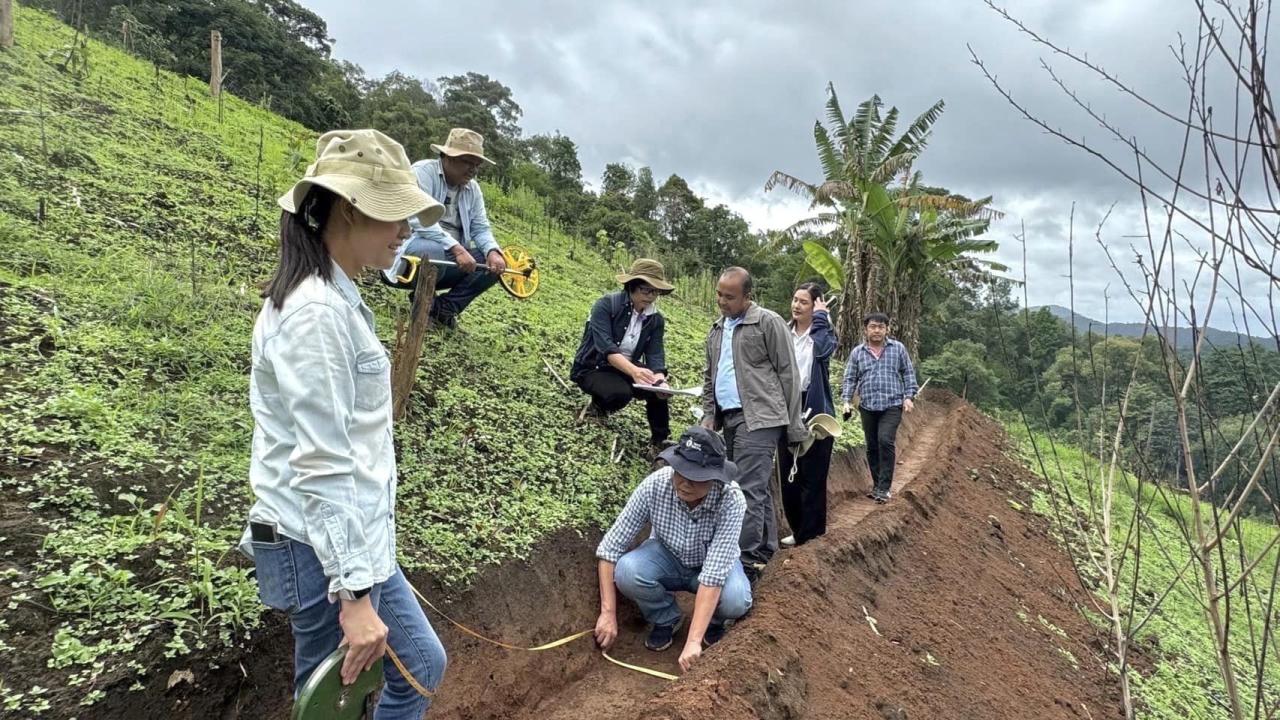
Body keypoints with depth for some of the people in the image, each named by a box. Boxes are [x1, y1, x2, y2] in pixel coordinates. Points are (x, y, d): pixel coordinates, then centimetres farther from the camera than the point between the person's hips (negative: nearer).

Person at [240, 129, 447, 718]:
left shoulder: (334, 299, 10)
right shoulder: (316, 312, -21)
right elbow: (321, 465, -25)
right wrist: (353, 592, -23)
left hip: (355, 537, 10)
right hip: (324, 550, -10)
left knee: (421, 666, 21)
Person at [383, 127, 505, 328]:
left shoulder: (473, 188, 9)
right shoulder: (423, 171, -12)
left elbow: (480, 228, 5)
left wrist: (493, 252, -18)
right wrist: (457, 248, -33)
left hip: (452, 256, 7)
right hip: (411, 248, -7)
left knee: (495, 263, -9)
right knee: (435, 250, -39)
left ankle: (444, 307, -7)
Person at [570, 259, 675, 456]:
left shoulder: (656, 319, -4)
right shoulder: (606, 305, -20)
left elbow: (655, 356, -12)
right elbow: (605, 346, -33)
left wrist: (660, 381, -36)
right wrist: (634, 370, -50)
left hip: (627, 369, 5)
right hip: (592, 368, -4)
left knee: (658, 388, -23)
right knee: (620, 393, -34)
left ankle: (660, 441, -5)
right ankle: (598, 404, 2)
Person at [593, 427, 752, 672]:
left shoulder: (731, 500, -35)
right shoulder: (654, 484, -31)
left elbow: (714, 574, -37)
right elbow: (610, 547, -23)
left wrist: (693, 641, -42)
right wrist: (608, 613, -25)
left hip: (714, 564, -1)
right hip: (667, 557, 1)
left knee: (735, 600, -33)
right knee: (626, 572, -30)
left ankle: (714, 621, 5)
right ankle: (666, 619, 2)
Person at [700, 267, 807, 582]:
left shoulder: (769, 322, -5)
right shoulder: (717, 330, 15)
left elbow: (788, 375, -5)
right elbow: (709, 376, 22)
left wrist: (793, 425, -6)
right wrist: (708, 414, 10)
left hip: (759, 418, -7)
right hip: (729, 418, 7)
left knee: (749, 489, -13)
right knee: (757, 486, 14)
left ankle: (747, 563, -10)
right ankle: (766, 549, 23)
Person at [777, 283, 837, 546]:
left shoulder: (823, 332, -2)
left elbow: (824, 349, -27)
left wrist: (821, 316, -16)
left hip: (815, 411, -5)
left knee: (812, 476, 0)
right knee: (788, 475, 10)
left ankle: (812, 536, 11)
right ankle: (798, 530, 25)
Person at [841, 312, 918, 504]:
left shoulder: (898, 348, 4)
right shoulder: (857, 352, 7)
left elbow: (908, 374, 8)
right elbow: (850, 379, 8)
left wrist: (909, 396, -2)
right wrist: (846, 401, -3)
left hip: (892, 405, -3)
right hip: (867, 407, 3)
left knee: (885, 441, -18)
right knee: (872, 447, 8)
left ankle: (885, 487, -12)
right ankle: (878, 485, 21)